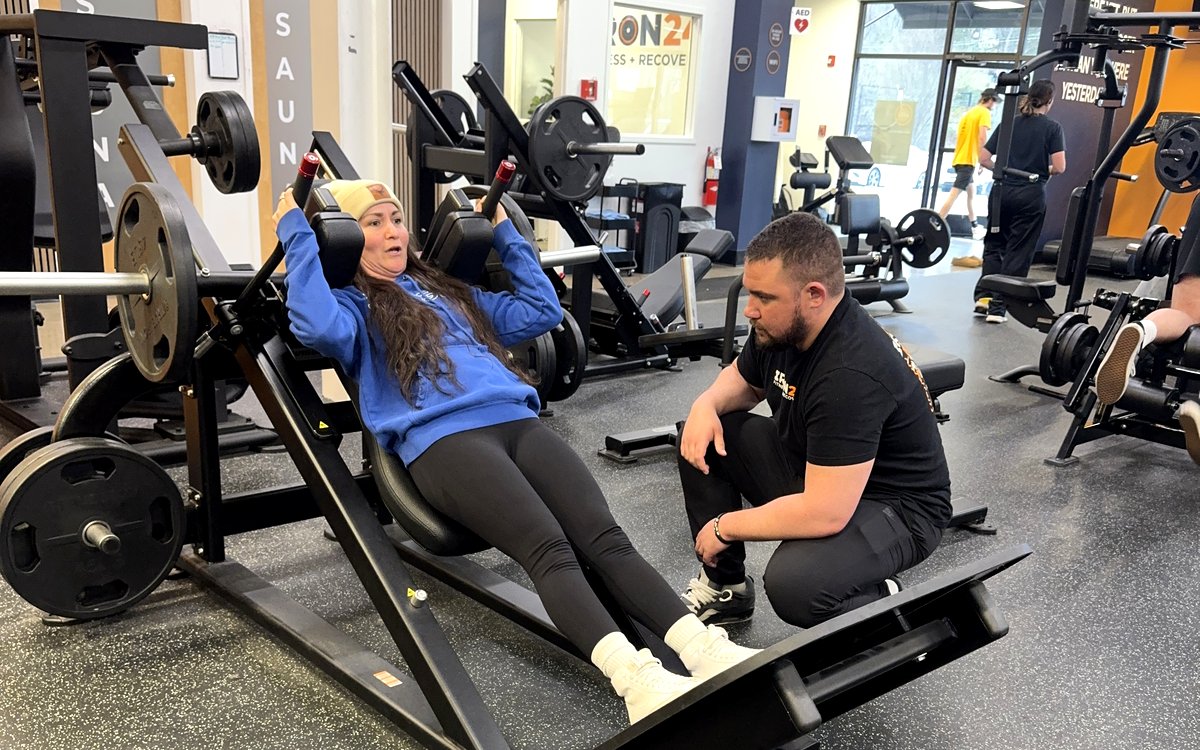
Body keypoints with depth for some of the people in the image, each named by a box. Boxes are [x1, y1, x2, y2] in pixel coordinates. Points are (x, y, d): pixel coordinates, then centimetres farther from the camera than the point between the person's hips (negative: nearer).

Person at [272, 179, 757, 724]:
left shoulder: (448, 289, 34)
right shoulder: (350, 304, 16)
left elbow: (542, 311, 34)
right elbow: (317, 328, -10)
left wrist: (505, 233, 37)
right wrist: (296, 234, 0)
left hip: (517, 421, 5)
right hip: (443, 438, -5)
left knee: (604, 538, -18)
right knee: (548, 549, -30)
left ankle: (703, 647, -31)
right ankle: (635, 678, -44)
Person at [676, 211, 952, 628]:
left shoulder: (852, 374, -34)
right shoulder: (781, 325, -8)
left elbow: (823, 514, -35)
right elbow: (743, 379, 15)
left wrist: (725, 527, -20)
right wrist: (707, 405, -9)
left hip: (893, 507, -8)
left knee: (793, 583, -35)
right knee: (702, 439, 1)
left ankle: (881, 609, -1)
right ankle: (725, 586, 12)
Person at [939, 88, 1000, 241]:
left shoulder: (969, 112, 19)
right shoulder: (984, 112, -6)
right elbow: (982, 137, -18)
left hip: (959, 158, 9)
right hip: (968, 160, -9)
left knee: (971, 192, 19)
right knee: (953, 195, -15)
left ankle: (975, 228, 26)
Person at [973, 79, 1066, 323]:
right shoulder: (1053, 128, -3)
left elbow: (984, 158, 3)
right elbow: (1059, 167, -11)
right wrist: (1044, 171, 9)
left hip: (1002, 191, 3)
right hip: (1031, 195, -3)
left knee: (994, 245, 15)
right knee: (1018, 253, 3)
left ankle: (984, 297, 3)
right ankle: (998, 307, 1)